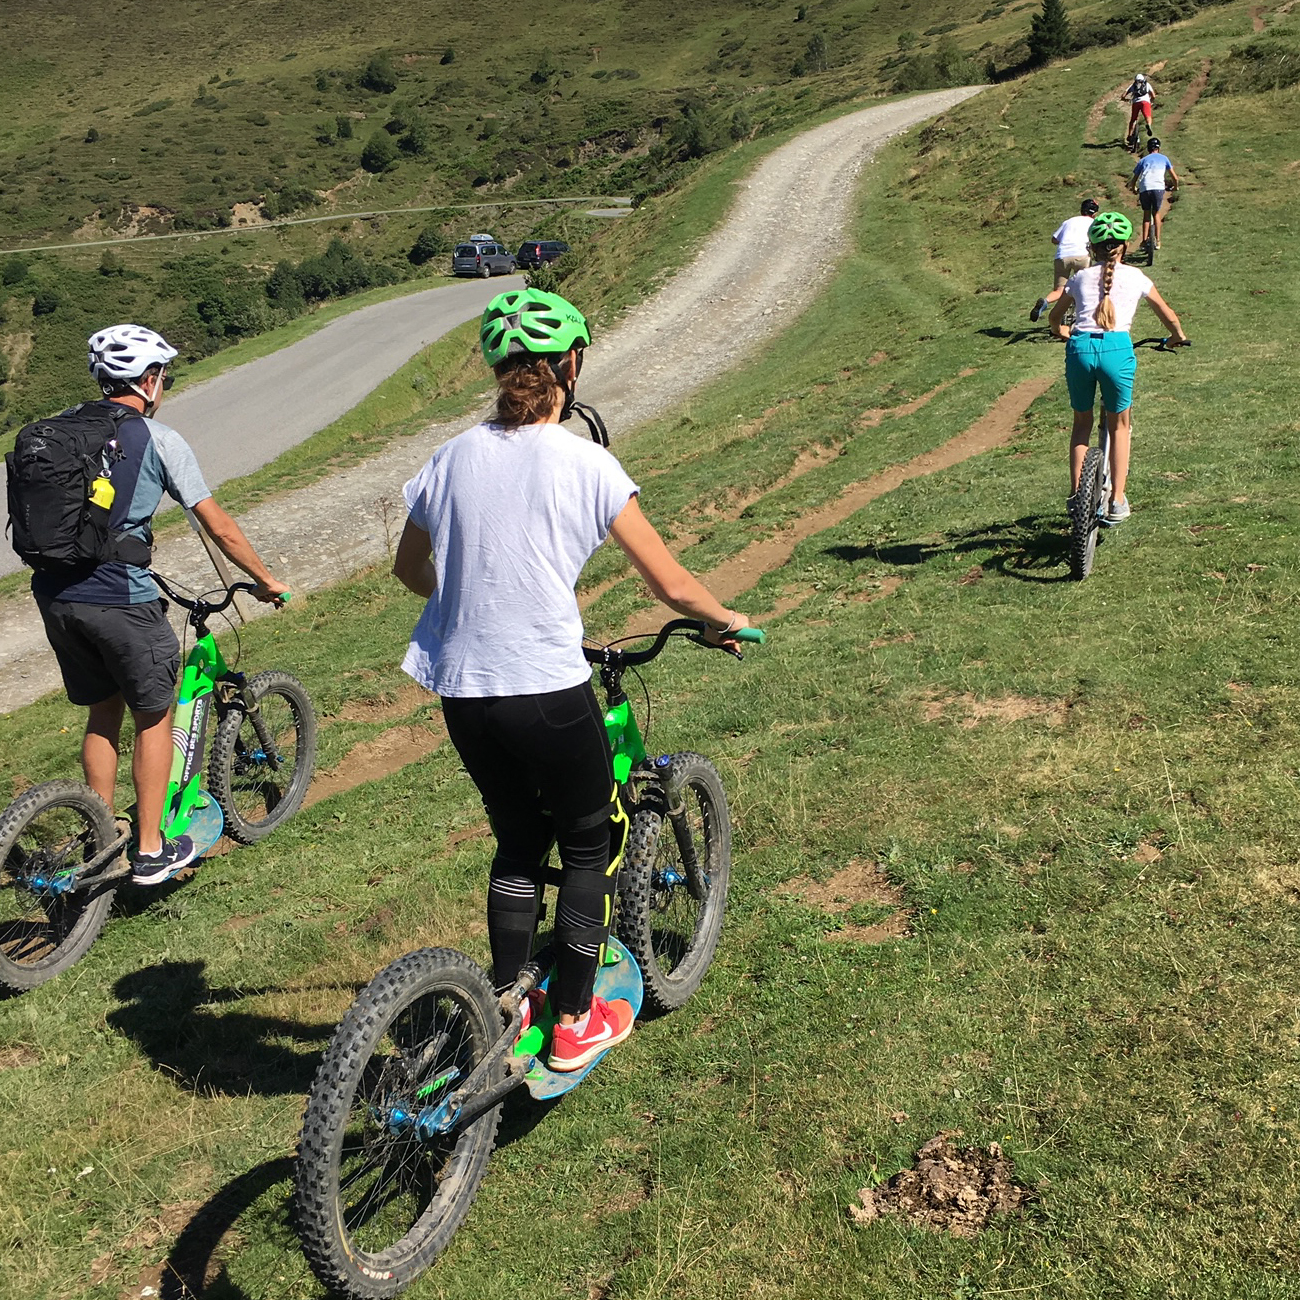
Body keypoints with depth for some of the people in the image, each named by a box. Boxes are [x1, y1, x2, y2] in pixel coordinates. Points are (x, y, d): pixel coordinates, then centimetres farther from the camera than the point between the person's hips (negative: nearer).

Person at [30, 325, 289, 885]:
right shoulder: (156, 439, -6)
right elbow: (220, 528, -4)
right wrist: (266, 580, 9)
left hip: (55, 595, 6)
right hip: (119, 599, -6)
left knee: (103, 713, 22)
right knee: (154, 717, 11)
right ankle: (151, 852, 16)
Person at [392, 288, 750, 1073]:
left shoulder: (454, 457, 4)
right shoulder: (587, 464, -9)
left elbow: (410, 568, 18)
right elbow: (671, 585, -6)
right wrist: (729, 621, 13)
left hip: (463, 691, 5)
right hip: (549, 691, -5)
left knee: (518, 841, 25)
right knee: (592, 845, 17)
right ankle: (575, 1024, 23)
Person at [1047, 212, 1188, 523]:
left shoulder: (1080, 277, 19)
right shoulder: (1135, 277, 16)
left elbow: (1054, 317, 31)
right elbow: (1168, 316, 25)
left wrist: (1061, 332, 53)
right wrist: (1178, 336, 46)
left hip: (1080, 348, 1)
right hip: (1116, 349, -1)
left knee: (1082, 423, 21)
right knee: (1119, 425, 16)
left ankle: (1076, 494, 15)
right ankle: (1117, 500, 12)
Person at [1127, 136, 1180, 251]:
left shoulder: (1143, 160, 22)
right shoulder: (1163, 159, 21)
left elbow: (1133, 179, 20)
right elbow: (1175, 177, 22)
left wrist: (1132, 189, 39)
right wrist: (1175, 186, 41)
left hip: (1144, 189, 0)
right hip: (1158, 188, 0)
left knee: (1146, 214, 16)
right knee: (1156, 213, 17)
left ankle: (1144, 240, 6)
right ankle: (1157, 240, 10)